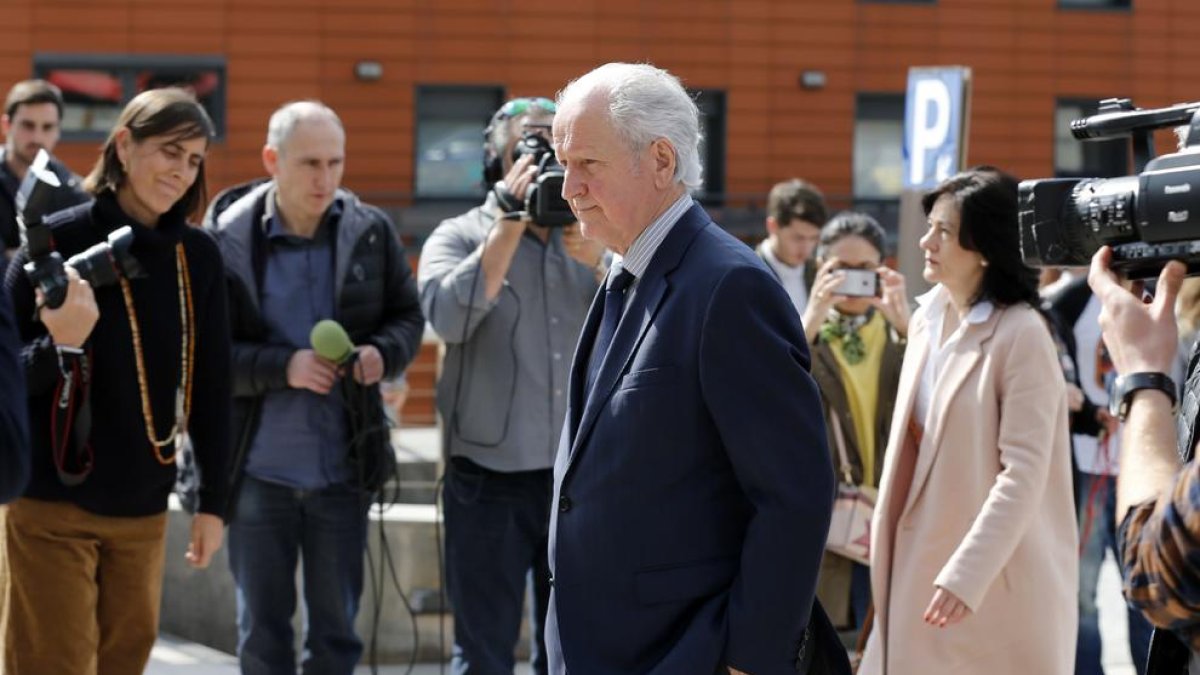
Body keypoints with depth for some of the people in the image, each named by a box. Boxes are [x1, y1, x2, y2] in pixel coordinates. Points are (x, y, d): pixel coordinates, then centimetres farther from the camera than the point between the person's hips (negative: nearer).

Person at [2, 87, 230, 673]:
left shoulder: (199, 257, 3)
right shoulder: (59, 242, -10)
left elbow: (210, 386, 8)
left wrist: (212, 501, 8)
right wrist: (61, 345, -28)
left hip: (143, 509, 5)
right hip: (52, 502, -5)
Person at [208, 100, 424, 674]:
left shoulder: (372, 233, -1)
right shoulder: (227, 239, -8)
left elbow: (408, 317, 10)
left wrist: (383, 352, -12)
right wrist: (282, 368, -20)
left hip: (342, 468, 2)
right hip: (258, 470, -2)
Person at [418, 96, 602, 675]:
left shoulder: (593, 238, 10)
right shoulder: (460, 237, 2)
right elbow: (449, 317, -19)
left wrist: (599, 260, -17)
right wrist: (512, 222, -17)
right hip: (490, 479, -3)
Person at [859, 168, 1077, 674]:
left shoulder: (1021, 335, -14)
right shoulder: (927, 320, 9)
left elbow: (1024, 474, -19)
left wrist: (966, 575, -25)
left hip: (996, 573, -7)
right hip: (919, 566, 7)